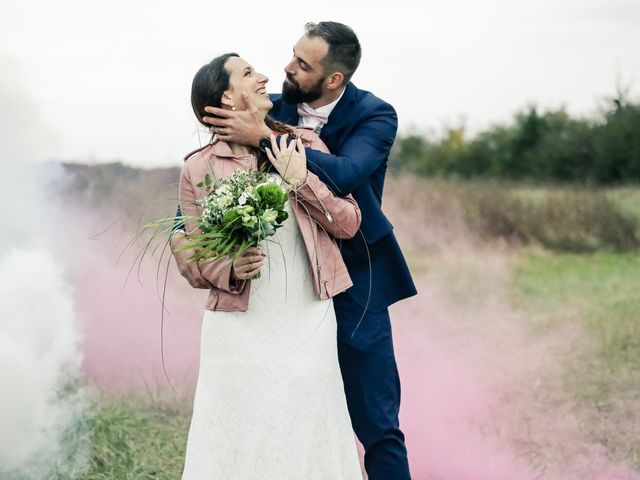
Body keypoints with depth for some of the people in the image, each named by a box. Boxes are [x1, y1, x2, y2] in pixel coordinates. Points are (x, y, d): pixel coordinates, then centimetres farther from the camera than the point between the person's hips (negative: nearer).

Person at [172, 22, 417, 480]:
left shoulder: (375, 116, -11)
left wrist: (264, 138, -35)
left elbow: (342, 174, -31)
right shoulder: (273, 110, -2)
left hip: (353, 285, -3)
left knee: (377, 425, -1)